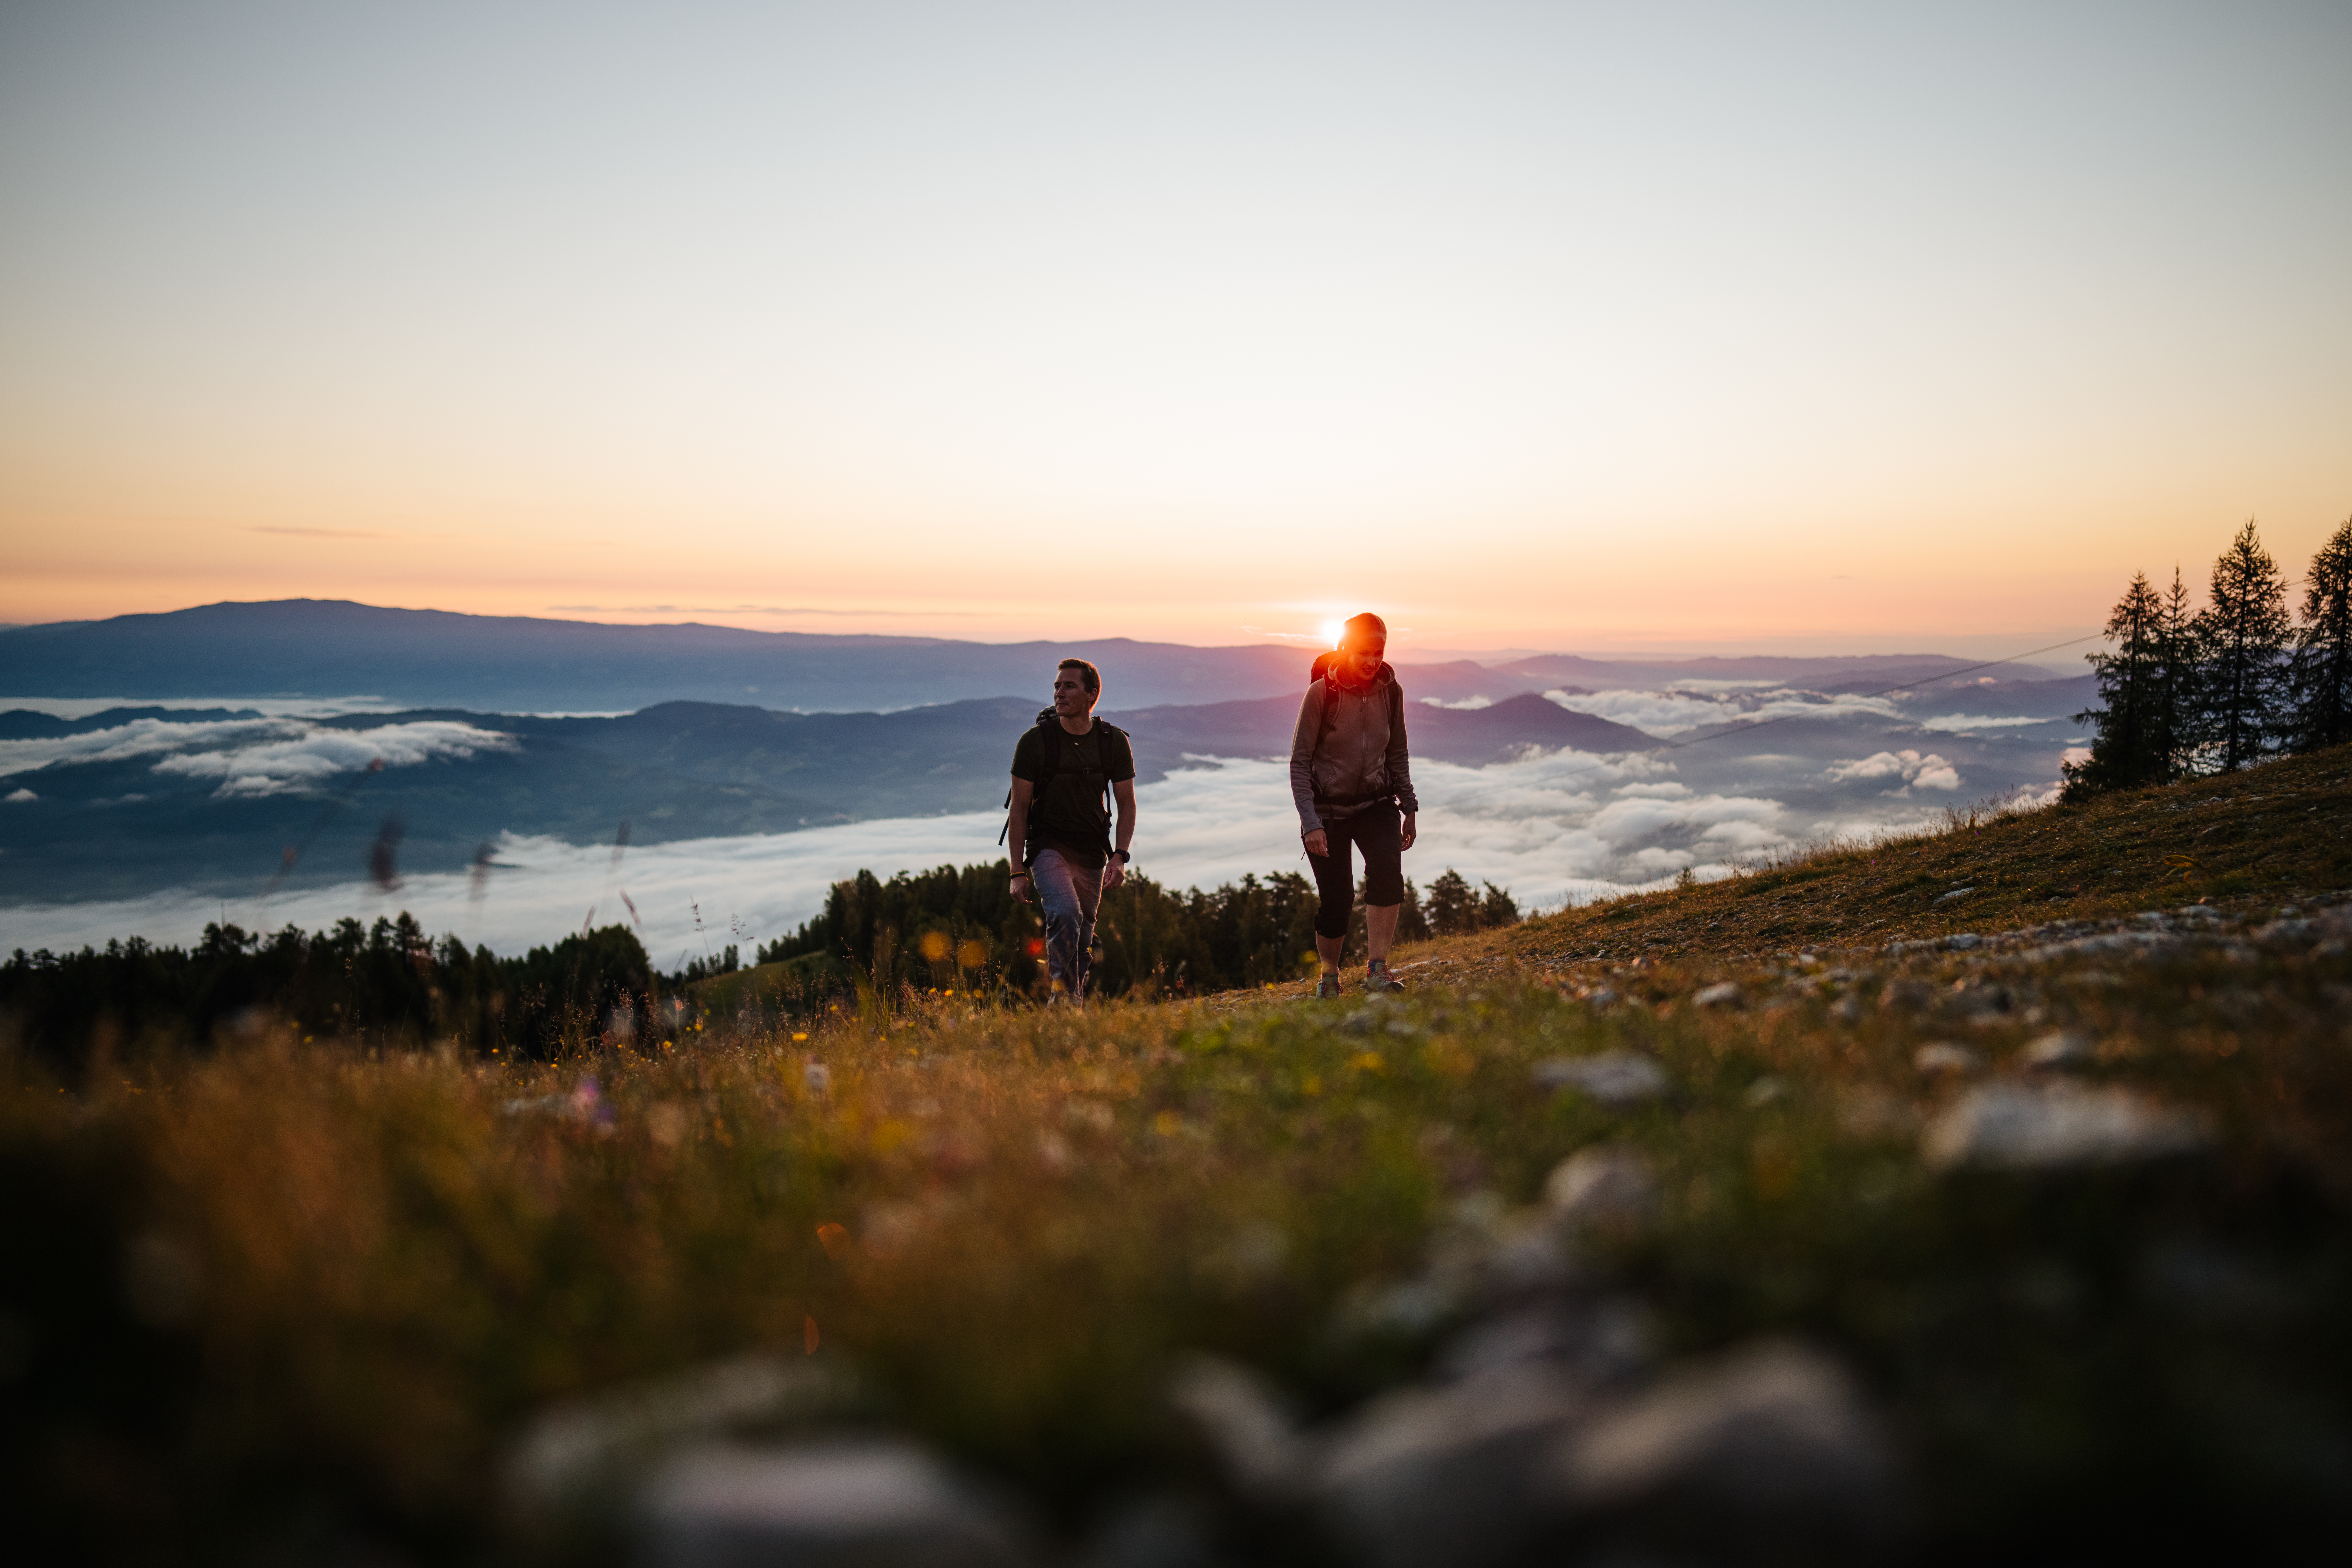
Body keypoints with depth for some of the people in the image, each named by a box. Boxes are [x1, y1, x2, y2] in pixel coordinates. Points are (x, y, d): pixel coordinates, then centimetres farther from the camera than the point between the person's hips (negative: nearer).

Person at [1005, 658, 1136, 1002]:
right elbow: (1019, 808, -4)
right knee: (1066, 915, -27)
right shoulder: (1034, 741, -8)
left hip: (1092, 853, 3)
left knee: (1082, 941, 7)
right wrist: (1018, 871, -8)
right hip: (1048, 847, -3)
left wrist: (1120, 856, -11)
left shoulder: (1115, 742, -2)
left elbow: (1127, 804, 4)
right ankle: (1065, 999, -21)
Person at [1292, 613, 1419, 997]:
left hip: (1376, 803, 3)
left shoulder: (1390, 691, -2)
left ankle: (1377, 970, -24)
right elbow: (1300, 762, -12)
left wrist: (1410, 809, 8)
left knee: (1387, 867, -27)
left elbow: (1398, 754, 11)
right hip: (1328, 807, -2)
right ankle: (1329, 975, 25)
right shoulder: (1322, 692, -14)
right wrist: (1311, 822, -19)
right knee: (1336, 900, -4)